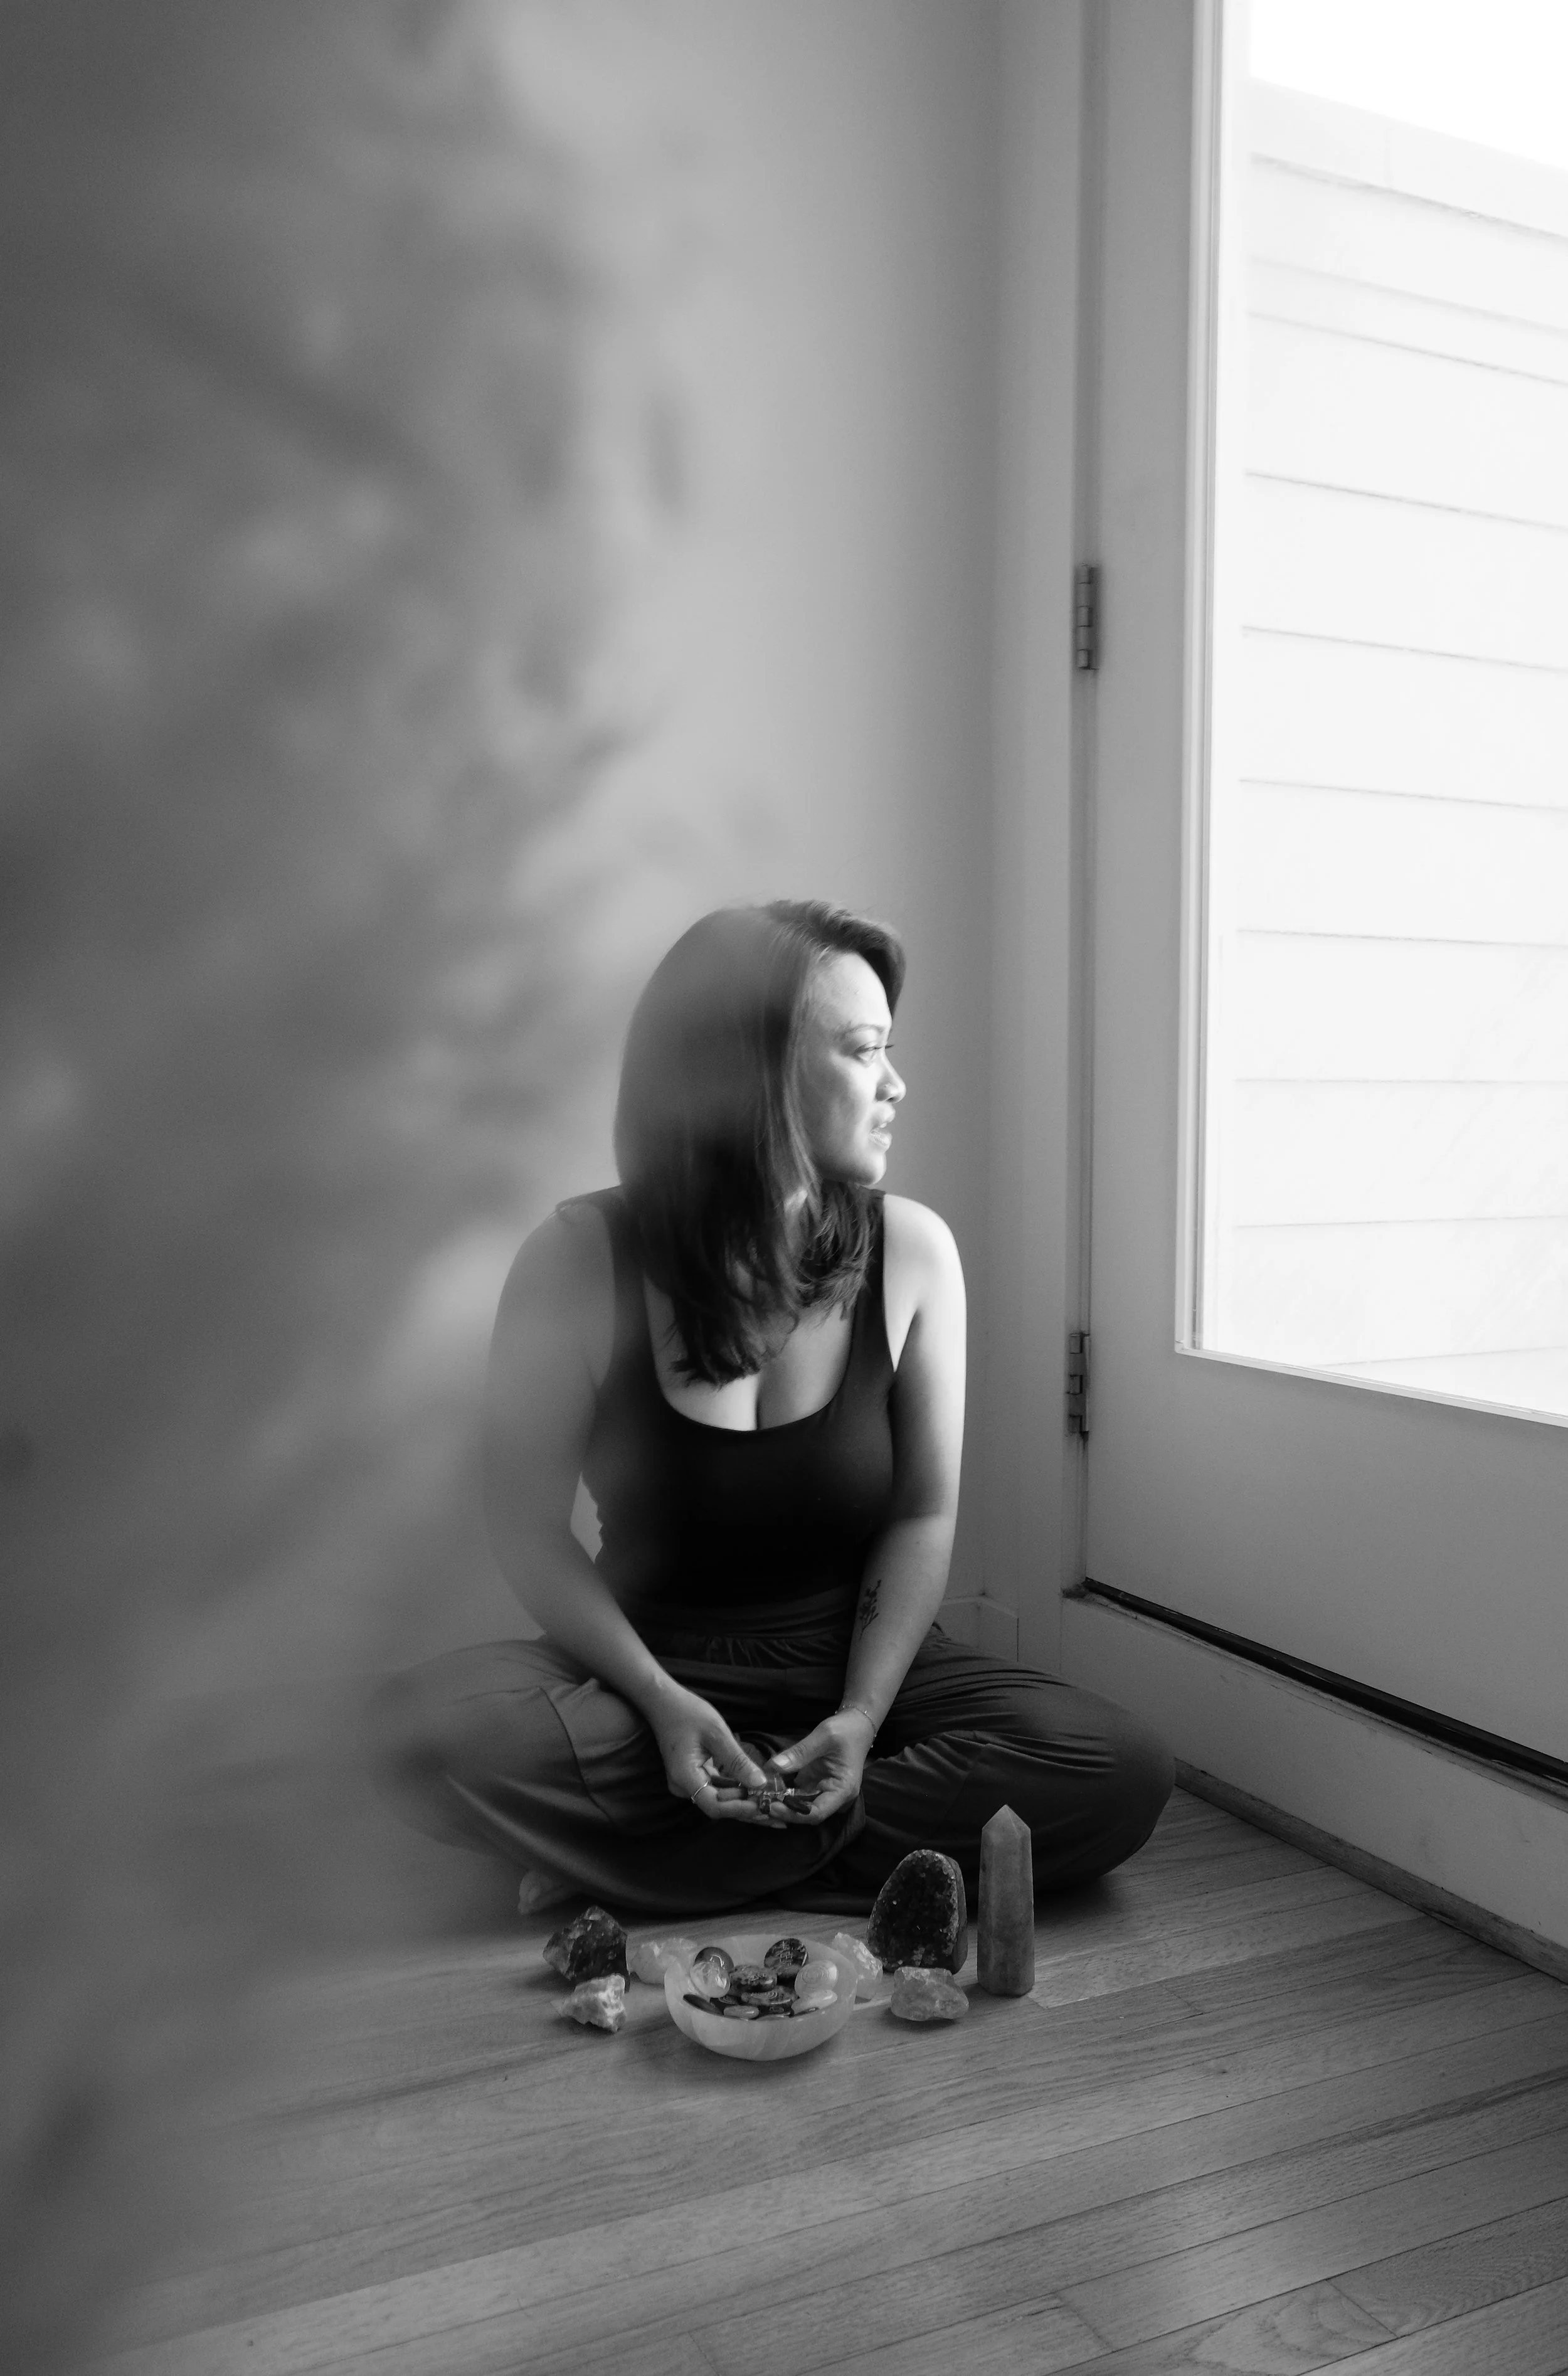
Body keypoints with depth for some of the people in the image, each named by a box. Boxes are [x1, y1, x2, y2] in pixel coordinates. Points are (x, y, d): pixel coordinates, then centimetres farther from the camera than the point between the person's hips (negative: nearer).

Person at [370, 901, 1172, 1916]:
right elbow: (531, 1526, -8)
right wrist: (661, 1702, -22)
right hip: (654, 1663, -1)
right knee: (434, 1724, -31)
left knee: (1124, 1774, -23)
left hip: (856, 1655, 2)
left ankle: (647, 1860, -18)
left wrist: (863, 1713, -17)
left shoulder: (910, 1249, -8)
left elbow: (923, 1516, -3)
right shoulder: (580, 1260, -14)